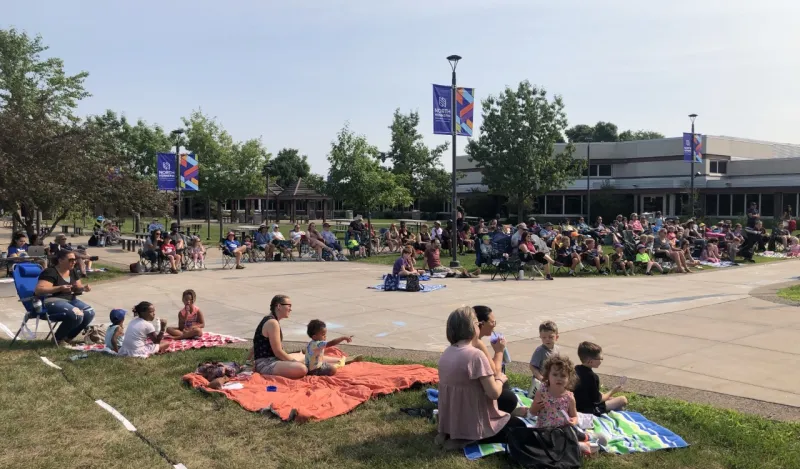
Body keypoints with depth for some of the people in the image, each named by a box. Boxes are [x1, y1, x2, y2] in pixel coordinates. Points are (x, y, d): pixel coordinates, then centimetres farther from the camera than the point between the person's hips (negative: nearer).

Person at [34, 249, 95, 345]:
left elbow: (77, 288, 20)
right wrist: (60, 288, -31)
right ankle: (58, 338, -7)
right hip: (51, 302, -8)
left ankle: (67, 337, 3)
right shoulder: (50, 272, -13)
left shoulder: (72, 272, 12)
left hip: (69, 300, 8)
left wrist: (84, 287, -5)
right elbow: (38, 290, -23)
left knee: (89, 313, -15)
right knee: (77, 315, -31)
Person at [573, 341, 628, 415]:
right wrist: (612, 391, -1)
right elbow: (597, 399, -14)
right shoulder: (592, 376, -23)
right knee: (623, 400, -7)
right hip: (589, 410, -8)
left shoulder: (576, 369, 0)